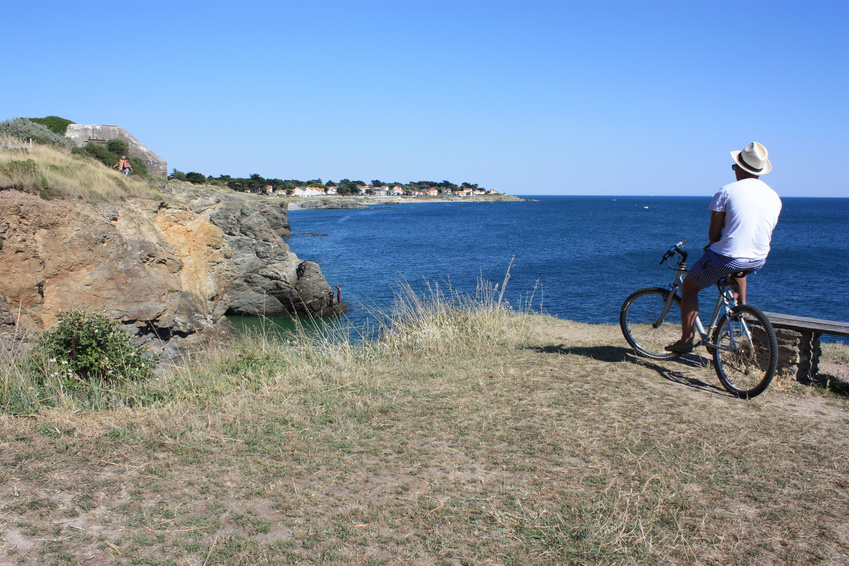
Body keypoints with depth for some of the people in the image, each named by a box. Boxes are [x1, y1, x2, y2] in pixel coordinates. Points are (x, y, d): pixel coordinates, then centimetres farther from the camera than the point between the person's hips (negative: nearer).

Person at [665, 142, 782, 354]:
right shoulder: (775, 198, 7)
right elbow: (765, 234, 14)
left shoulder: (727, 191, -9)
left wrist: (713, 246, 13)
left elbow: (714, 232, -8)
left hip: (725, 258, -6)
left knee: (689, 287, 16)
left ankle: (686, 340, 13)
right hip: (758, 261, 6)